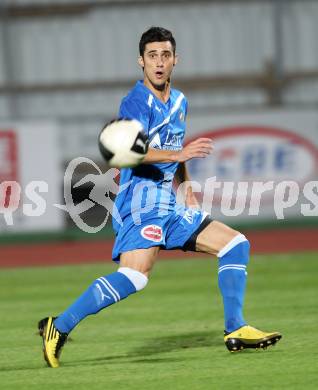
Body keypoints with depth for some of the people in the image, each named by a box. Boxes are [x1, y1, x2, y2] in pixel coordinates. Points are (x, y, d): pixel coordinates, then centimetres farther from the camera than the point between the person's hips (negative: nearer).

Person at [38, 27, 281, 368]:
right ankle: (59, 327, -21)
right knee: (135, 275, -27)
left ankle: (235, 330, 7)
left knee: (235, 244, 8)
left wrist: (188, 191, 24)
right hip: (142, 201, -9)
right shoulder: (136, 102, -9)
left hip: (169, 205, 9)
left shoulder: (179, 102, 18)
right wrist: (179, 154, -35)